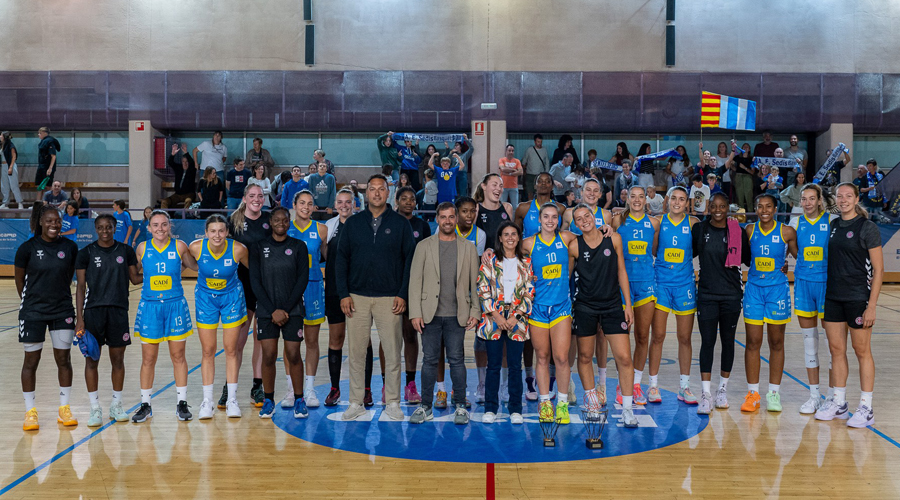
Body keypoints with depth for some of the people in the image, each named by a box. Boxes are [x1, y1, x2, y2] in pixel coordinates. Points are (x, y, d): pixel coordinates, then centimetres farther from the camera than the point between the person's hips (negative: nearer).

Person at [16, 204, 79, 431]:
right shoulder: (27, 248, -7)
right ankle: (30, 412, 16)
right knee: (31, 361, 5)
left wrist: (59, 295, 12)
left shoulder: (70, 247, -2)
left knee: (63, 359, 6)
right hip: (33, 312, -2)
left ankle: (64, 410, 18)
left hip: (62, 311, 2)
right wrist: (30, 301, 8)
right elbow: (19, 279, 4)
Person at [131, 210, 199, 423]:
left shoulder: (179, 246, -3)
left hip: (175, 305, -1)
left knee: (178, 357, 6)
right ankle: (145, 405, 18)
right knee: (148, 359, 5)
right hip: (149, 307, 1)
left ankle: (182, 403, 17)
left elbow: (195, 266, 9)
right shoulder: (142, 248, 0)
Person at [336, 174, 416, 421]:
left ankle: (393, 403, 13)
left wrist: (403, 294, -5)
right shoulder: (353, 223, 8)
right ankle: (356, 403, 14)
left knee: (392, 353, 2)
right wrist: (344, 294, -1)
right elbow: (341, 259, 8)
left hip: (390, 298, -1)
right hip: (357, 298, 2)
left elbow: (410, 259, 2)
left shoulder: (400, 223, 3)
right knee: (356, 352, 4)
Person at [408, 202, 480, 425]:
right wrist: (415, 313, -5)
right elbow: (415, 281, 2)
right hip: (430, 314, 0)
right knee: (429, 360, 4)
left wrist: (475, 311, 0)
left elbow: (475, 283, 8)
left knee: (457, 360, 3)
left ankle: (460, 406, 13)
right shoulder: (424, 246, 5)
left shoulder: (468, 248, 8)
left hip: (457, 315, 0)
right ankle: (426, 407, 13)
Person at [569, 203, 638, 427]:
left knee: (624, 358, -6)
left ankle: (627, 408, 3)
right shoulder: (574, 246, -3)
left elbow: (621, 272, 6)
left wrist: (628, 305, 4)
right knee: (585, 356, 8)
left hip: (613, 304, 0)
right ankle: (590, 398, 30)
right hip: (584, 307, 0)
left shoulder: (614, 239, 0)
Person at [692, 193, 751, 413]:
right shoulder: (699, 229, 2)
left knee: (728, 341, 9)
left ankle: (723, 389, 24)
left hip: (731, 295, 1)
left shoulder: (738, 231, 0)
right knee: (707, 342, -5)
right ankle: (706, 394, -3)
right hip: (706, 294, 0)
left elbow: (749, 259, 7)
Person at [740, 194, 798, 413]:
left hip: (778, 289, -1)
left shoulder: (787, 232, -3)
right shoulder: (749, 230, 2)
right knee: (752, 342, 0)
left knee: (776, 343, 6)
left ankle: (774, 393, 16)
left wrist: (786, 267, -9)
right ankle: (753, 393, 9)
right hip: (753, 289, 1)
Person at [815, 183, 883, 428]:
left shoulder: (867, 227, -7)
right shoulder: (832, 226, 10)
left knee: (862, 351, 2)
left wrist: (871, 305, -14)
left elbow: (878, 269, -9)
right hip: (833, 297, 6)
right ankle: (838, 403, 21)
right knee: (836, 349, 10)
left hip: (858, 297, -5)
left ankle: (866, 408, 10)